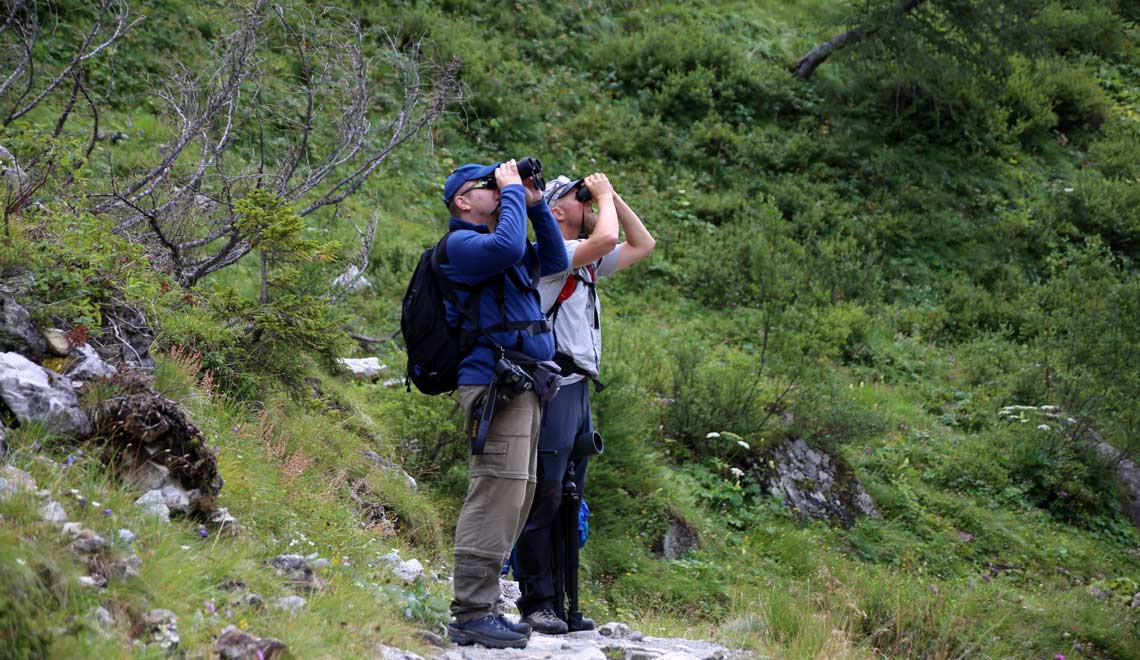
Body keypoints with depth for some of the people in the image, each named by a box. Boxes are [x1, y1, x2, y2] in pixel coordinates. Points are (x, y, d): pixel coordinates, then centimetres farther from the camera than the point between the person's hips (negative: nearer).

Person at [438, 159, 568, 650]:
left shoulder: (493, 242, 24)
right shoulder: (460, 243, -5)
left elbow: (554, 261, 27)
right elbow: (508, 247, -24)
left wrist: (535, 204, 18)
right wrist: (513, 191, -10)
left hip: (524, 384, 10)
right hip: (494, 382, -10)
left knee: (515, 498, 10)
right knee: (496, 494, -15)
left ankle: (482, 608, 14)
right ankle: (470, 615, -15)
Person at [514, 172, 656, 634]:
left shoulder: (588, 263, 20)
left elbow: (643, 244, 28)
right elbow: (606, 238, -24)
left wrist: (612, 197, 17)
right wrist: (603, 195, -5)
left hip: (579, 389, 10)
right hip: (553, 386, -10)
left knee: (567, 503, 9)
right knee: (543, 499, -9)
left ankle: (561, 602, 13)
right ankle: (535, 603, -7)